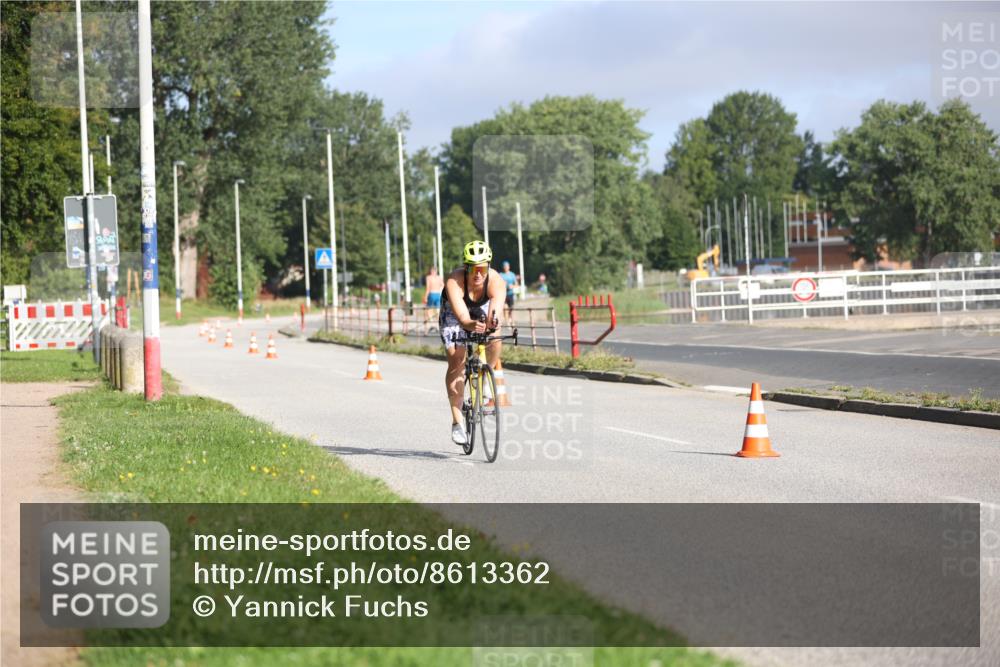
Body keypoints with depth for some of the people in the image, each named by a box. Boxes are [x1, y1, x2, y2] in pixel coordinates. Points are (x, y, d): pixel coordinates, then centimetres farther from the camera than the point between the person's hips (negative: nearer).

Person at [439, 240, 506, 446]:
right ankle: (457, 422, -15)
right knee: (456, 362, -17)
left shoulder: (496, 281, -33)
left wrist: (491, 322, -71)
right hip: (454, 313, -2)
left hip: (481, 310, 2)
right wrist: (470, 325, -72)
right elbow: (461, 315, -50)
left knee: (495, 342, -27)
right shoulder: (454, 281, -38)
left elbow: (495, 310, -49)